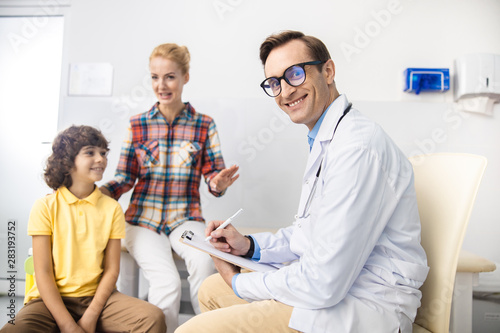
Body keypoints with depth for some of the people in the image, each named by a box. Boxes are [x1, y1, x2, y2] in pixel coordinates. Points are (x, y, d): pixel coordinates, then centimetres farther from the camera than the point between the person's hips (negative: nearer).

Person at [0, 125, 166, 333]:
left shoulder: (112, 208, 3)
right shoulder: (45, 207, -2)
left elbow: (111, 269, 1)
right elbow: (43, 273, -6)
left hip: (96, 296, 2)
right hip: (51, 299, -1)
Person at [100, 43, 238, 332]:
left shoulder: (204, 125, 2)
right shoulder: (137, 124, 5)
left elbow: (213, 173, 2)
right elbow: (126, 177, 6)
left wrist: (218, 183, -22)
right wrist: (99, 191, -14)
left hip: (185, 218, 0)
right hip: (143, 219, 0)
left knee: (204, 262, -31)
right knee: (167, 281, -23)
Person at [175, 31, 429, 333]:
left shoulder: (358, 147, -24)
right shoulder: (326, 141, 12)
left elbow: (324, 284, -25)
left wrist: (240, 283, -10)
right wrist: (250, 246, 3)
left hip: (367, 307, -10)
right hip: (331, 283, 10)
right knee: (211, 292, 18)